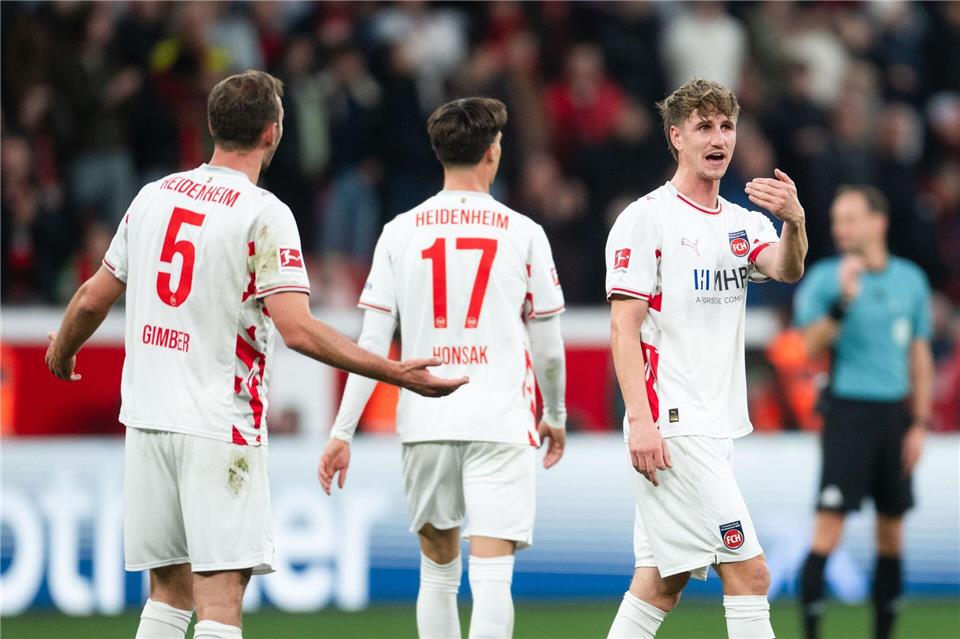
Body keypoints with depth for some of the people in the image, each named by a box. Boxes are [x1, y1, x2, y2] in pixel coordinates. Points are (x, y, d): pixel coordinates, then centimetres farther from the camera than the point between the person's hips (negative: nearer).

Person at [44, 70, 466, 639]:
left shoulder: (153, 196, 8)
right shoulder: (264, 214, -10)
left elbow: (93, 299, 15)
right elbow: (297, 329, -19)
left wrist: (62, 351, 36)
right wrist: (396, 373, -17)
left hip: (147, 416, 6)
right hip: (219, 423, -6)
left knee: (169, 588, 14)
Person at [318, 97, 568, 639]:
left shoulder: (401, 233, 3)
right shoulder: (523, 234, 1)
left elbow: (372, 343, 0)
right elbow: (548, 347, 7)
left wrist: (342, 433, 4)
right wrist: (556, 416, 24)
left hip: (425, 425, 2)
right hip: (501, 422, -2)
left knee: (439, 570, 17)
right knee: (492, 576, -8)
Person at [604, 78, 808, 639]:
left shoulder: (744, 222, 14)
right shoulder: (646, 218, -5)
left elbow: (787, 270, -7)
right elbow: (624, 326, -10)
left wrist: (795, 221, -29)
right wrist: (641, 421, -19)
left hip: (718, 426, 7)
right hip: (672, 425, -7)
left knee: (661, 585, 8)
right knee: (749, 572, -11)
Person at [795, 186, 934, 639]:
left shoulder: (910, 279, 8)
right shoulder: (824, 278, -3)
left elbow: (920, 356, 13)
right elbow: (812, 346, -13)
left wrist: (920, 423, 7)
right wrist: (842, 301, -26)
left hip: (895, 413, 4)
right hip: (848, 410, -4)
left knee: (891, 533, 7)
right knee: (828, 527, -12)